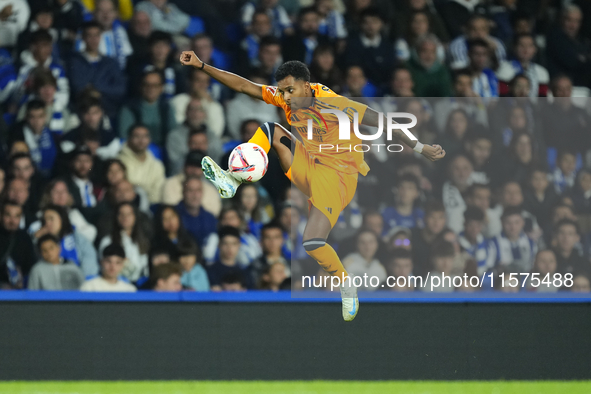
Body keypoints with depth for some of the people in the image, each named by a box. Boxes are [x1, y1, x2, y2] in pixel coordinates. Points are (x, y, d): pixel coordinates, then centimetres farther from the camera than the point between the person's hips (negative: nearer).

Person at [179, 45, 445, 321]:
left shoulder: (331, 103, -23)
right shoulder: (286, 97, -3)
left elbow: (381, 122, -20)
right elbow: (244, 86, -2)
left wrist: (420, 149, -18)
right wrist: (201, 65, -10)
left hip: (336, 176, -7)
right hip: (307, 166, 7)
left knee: (312, 243, -20)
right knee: (270, 130, -8)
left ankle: (348, 289, 2)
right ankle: (233, 181, -9)